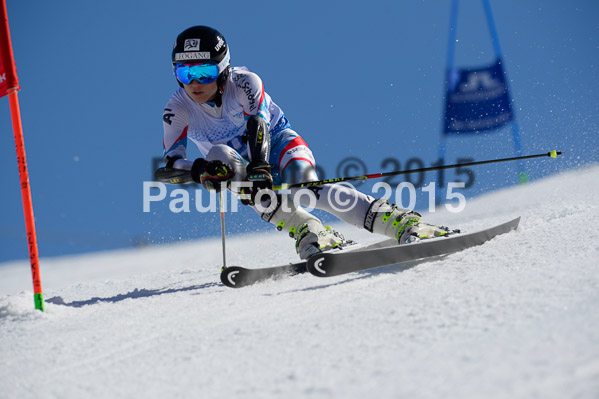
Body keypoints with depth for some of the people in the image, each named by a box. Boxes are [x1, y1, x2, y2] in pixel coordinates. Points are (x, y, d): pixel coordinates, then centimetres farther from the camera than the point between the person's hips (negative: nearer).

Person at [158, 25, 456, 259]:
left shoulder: (244, 83, -22)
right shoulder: (177, 110, -17)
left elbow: (259, 127, -35)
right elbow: (170, 164, -19)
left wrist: (259, 165, -54)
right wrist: (198, 170, -42)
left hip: (277, 144, -3)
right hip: (239, 168, 3)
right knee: (219, 156, -33)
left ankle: (404, 223, -36)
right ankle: (308, 231, -36)